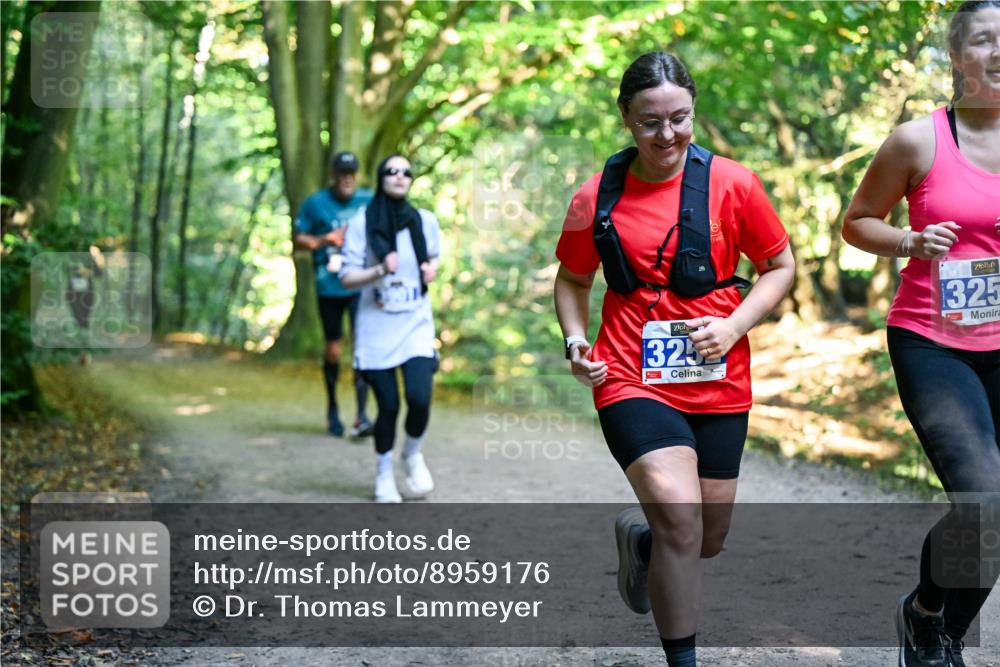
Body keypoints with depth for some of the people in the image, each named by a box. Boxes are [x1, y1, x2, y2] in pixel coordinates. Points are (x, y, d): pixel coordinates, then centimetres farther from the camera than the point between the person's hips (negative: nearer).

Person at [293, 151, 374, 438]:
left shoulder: (370, 201, 6)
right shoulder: (315, 203, 2)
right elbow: (298, 239, 5)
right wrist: (325, 239, -11)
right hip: (329, 287, 0)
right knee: (334, 350, 7)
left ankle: (362, 414, -12)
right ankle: (332, 409, 28)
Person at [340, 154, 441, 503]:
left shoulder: (425, 221, 4)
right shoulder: (362, 223, -4)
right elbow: (347, 277, -6)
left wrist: (431, 270, 0)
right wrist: (380, 271, -22)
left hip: (416, 324, 2)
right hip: (376, 327, -1)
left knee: (419, 398, -16)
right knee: (388, 406, -3)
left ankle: (413, 454, 15)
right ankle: (384, 473, 23)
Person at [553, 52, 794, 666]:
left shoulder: (733, 183, -4)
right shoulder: (596, 198, -2)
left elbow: (781, 267, 6)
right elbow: (573, 279, 14)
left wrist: (733, 326, -10)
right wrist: (576, 339, -4)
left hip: (718, 382, 2)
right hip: (631, 380, -2)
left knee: (707, 540, 13)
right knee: (680, 519, -22)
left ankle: (637, 536, 48)